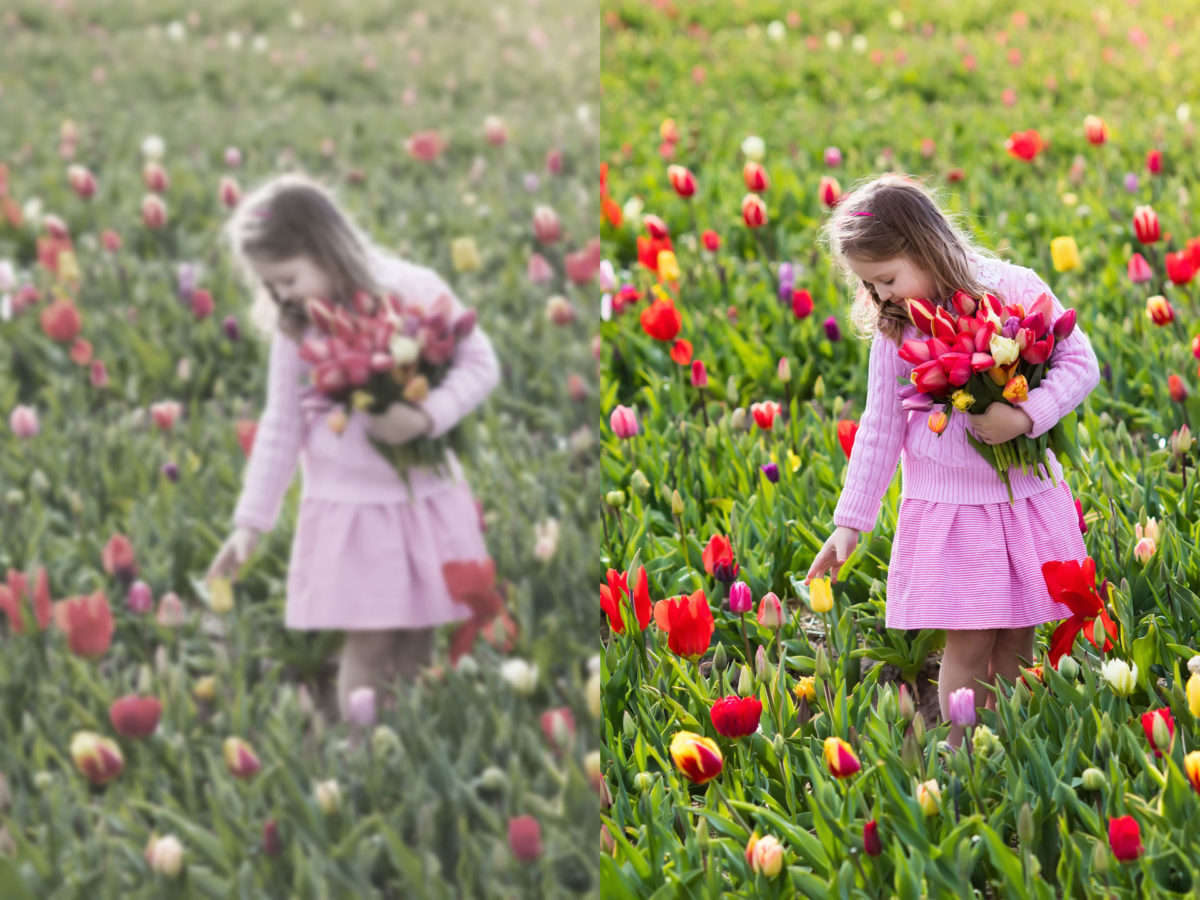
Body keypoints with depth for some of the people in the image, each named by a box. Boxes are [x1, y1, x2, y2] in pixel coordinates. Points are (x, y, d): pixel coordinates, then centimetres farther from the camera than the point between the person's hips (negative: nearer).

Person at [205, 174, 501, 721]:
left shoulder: (415, 291, -8)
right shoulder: (294, 329, 0)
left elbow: (480, 365, -4)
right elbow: (280, 428, 5)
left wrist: (425, 416, -21)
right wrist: (251, 522, 3)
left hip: (425, 496, -1)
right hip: (347, 507, 1)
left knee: (416, 645, 4)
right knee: (368, 643, -4)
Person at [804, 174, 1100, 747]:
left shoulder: (1016, 291, -6)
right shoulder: (895, 332, -1)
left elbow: (1080, 363, -4)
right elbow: (880, 431, 4)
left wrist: (1026, 416, -21)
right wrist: (849, 523, 3)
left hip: (1027, 498, 0)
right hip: (948, 508, 0)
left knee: (1016, 638, 6)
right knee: (968, 642, -4)